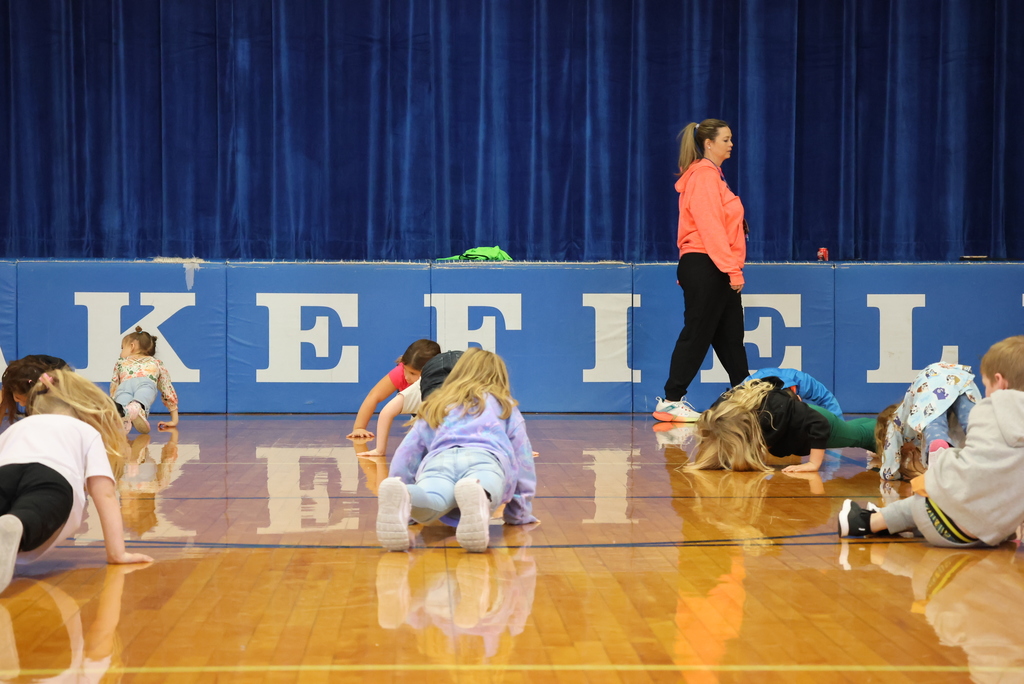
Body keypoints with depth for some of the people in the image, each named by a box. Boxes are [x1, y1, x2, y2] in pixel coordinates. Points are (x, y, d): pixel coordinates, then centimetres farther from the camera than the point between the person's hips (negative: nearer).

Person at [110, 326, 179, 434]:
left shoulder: (121, 362, 42)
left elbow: (113, 389, 43)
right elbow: (168, 391, 44)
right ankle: (136, 407, -65)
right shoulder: (157, 363, 43)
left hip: (124, 384, 0)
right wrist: (174, 420, 49)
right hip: (146, 382, 0)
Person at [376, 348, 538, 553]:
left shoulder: (436, 406, 40)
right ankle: (477, 498, -67)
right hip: (485, 459, -1)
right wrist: (519, 513, 34)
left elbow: (406, 455, 34)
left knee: (430, 504, -29)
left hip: (438, 460, 1)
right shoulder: (505, 405, 35)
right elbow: (522, 458, 29)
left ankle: (398, 497, -62)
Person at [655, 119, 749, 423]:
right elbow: (710, 227, -19)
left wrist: (732, 267, 13)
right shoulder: (704, 174, -12)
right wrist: (732, 268, -21)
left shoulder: (711, 175, 19)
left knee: (731, 336, 12)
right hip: (705, 268, -10)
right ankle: (671, 400, 1)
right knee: (697, 334, -5)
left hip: (715, 271, 10)